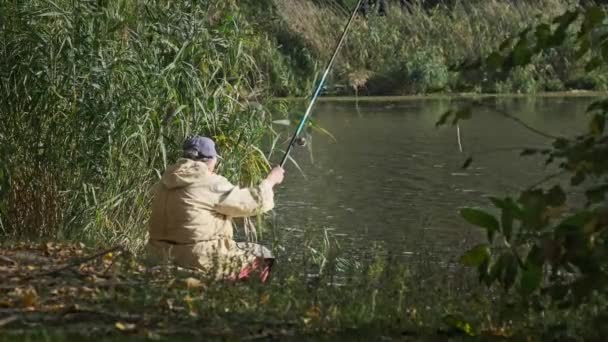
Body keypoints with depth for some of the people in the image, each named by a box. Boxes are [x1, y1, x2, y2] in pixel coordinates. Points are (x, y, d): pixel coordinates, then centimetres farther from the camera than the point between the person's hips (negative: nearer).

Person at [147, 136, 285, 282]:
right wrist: (270, 180, 9)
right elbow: (254, 202, -7)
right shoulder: (210, 184, -15)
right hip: (199, 259, -8)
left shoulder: (166, 182, 7)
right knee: (261, 256, 6)